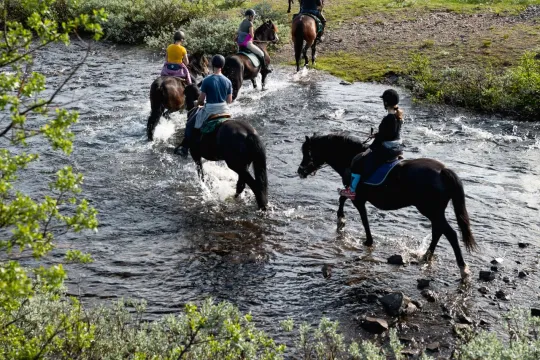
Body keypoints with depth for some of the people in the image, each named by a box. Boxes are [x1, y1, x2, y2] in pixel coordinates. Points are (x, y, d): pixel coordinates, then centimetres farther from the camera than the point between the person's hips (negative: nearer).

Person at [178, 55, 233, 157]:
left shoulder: (207, 80, -13)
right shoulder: (228, 81, -3)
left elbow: (201, 99, -9)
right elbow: (229, 100, 2)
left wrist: (198, 103, 14)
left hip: (210, 110, -4)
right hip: (224, 110, 4)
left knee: (190, 125, 15)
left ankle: (185, 149, 14)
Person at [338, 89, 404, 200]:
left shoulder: (388, 119, -24)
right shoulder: (399, 116, 4)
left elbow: (381, 138, -20)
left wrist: (369, 149, -12)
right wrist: (376, 134, 21)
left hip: (386, 151, -10)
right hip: (397, 148, 10)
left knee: (358, 162, 2)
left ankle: (352, 190, 10)